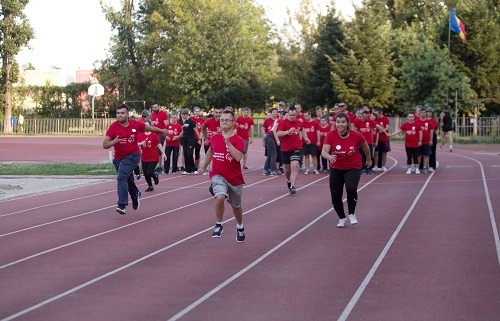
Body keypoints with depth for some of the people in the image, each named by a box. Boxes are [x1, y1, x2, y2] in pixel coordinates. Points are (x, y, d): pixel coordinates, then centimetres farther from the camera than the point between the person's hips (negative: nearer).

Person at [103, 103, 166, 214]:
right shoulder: (113, 127, -13)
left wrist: (162, 131, 25)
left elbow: (148, 127, 11)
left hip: (132, 156, -3)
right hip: (118, 158, 3)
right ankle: (135, 195, 53)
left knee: (121, 177, -22)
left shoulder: (135, 125, -10)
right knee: (128, 179, 21)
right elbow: (105, 145, -16)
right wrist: (113, 142, -38)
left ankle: (122, 205, -22)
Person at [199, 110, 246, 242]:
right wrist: (203, 167, 28)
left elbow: (238, 157, -29)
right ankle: (218, 225, -9)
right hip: (218, 175, 1)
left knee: (236, 205, 18)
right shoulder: (215, 138, 0)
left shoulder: (238, 140, -12)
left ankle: (240, 227, 46)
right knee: (220, 197, -29)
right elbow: (210, 152, 21)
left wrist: (228, 142, -31)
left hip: (234, 178, -1)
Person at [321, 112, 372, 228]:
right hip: (336, 168, 2)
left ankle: (352, 214, -3)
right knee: (335, 195, 2)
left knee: (351, 188, -27)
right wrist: (329, 157, -50)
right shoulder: (331, 135, -17)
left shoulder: (356, 135, -17)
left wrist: (369, 160, 18)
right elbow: (324, 152, -27)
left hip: (353, 167, -2)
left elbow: (365, 146, 4)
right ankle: (342, 218, 29)